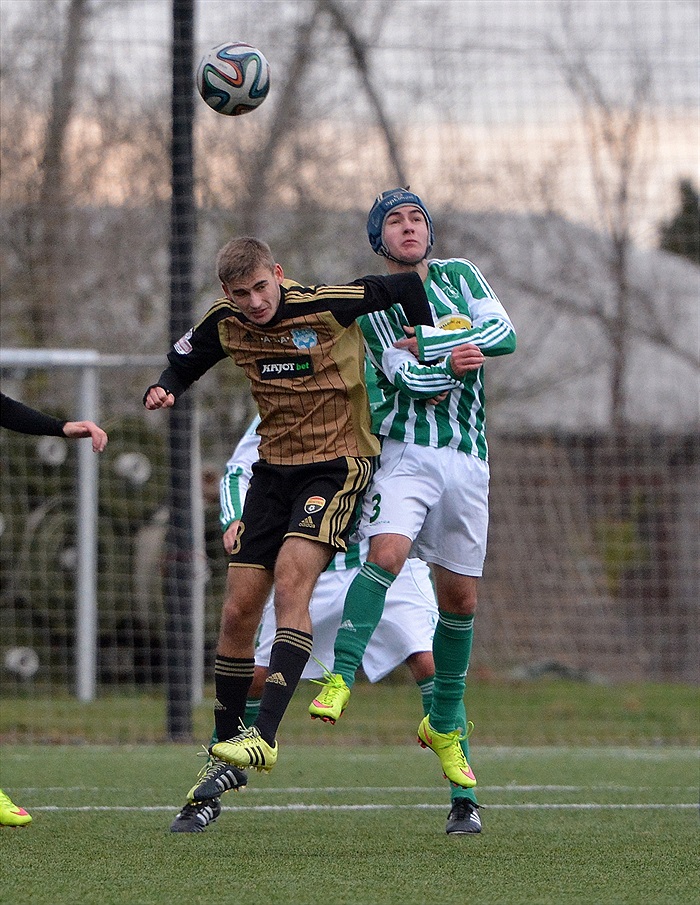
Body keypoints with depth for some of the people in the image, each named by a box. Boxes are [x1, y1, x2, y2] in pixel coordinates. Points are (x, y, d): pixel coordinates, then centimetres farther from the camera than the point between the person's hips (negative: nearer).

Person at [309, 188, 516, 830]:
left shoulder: (461, 275, 12)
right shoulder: (373, 306, 1)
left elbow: (504, 335, -4)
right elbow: (410, 377, -13)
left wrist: (426, 344, -9)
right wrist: (453, 357, -12)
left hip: (467, 459, 3)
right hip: (406, 452, -3)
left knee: (460, 597, 6)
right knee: (387, 553, -29)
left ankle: (446, 725, 21)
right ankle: (340, 679, -34)